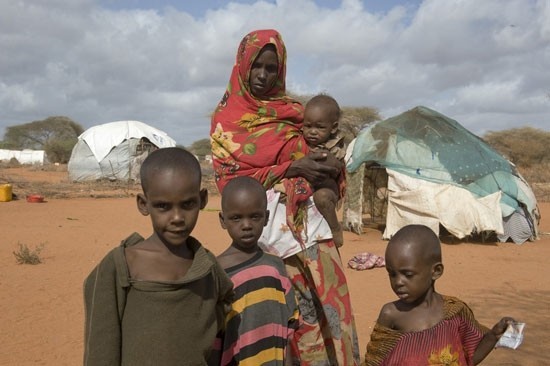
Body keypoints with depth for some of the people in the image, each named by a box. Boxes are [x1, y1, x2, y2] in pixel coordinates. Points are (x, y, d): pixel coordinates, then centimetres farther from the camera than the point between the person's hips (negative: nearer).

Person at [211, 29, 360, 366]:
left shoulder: (293, 111, 13)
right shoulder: (226, 119, 4)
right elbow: (228, 179, -5)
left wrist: (327, 165, -5)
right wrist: (289, 169, -13)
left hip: (308, 220, 3)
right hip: (266, 224, -3)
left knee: (327, 305, -1)